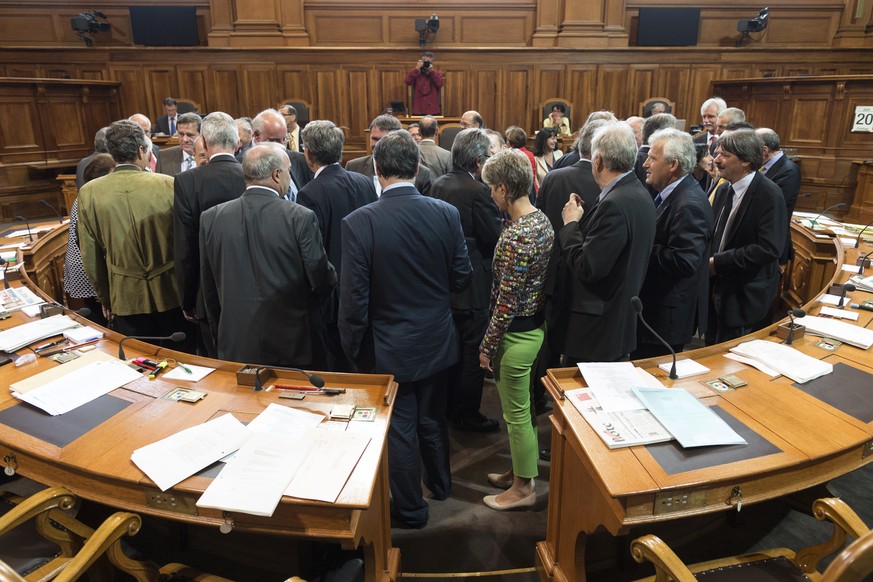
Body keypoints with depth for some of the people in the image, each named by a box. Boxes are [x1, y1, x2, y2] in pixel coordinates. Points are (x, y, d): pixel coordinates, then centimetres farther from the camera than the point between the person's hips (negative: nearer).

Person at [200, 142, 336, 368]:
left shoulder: (211, 218, -2)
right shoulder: (301, 218, -15)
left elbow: (209, 288, 6)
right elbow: (323, 280, -11)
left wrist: (220, 337, 17)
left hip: (235, 347, 4)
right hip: (293, 343, -3)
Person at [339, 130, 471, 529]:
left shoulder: (359, 223, -20)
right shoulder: (446, 213, -11)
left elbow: (353, 297, -17)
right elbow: (461, 278, -3)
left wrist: (353, 347, -2)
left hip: (390, 347, -4)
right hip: (437, 342, 4)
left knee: (400, 428, 15)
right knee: (432, 418, 25)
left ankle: (411, 507, 34)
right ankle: (440, 484, 48)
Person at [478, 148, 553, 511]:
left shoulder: (516, 237, -26)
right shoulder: (542, 219, 3)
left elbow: (506, 302, -23)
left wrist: (487, 346, -12)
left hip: (516, 333, -9)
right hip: (535, 324, 9)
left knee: (516, 412, 8)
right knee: (518, 406, 23)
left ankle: (523, 488, 27)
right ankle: (520, 470, 42)